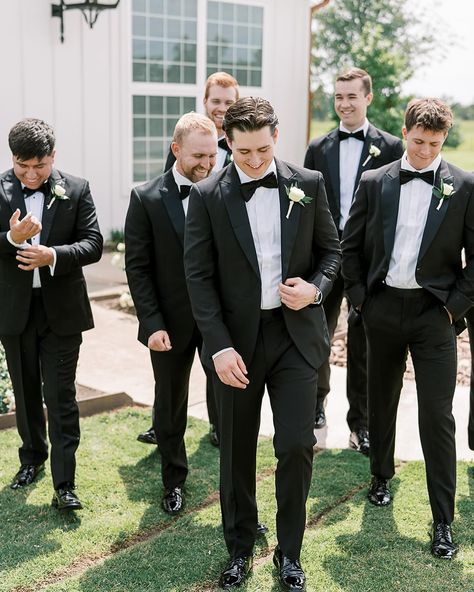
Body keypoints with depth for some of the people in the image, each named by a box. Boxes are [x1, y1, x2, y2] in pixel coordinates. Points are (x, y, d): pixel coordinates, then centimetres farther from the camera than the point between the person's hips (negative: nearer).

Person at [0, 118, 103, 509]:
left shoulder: (76, 190, -3)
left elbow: (93, 244, -7)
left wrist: (54, 256, -24)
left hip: (62, 309, -2)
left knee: (61, 398, -1)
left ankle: (64, 485, 3)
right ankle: (32, 458, 38)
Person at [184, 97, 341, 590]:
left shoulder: (308, 184, 1)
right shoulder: (207, 196, -5)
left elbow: (330, 249, 10)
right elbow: (199, 276, -6)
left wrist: (316, 288, -11)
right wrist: (219, 346, -13)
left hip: (296, 333, 1)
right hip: (236, 337, 0)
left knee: (297, 445, -1)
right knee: (237, 451, 11)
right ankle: (239, 550, 31)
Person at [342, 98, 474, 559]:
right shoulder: (374, 182, 2)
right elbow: (350, 245, 8)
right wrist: (358, 296, 2)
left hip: (434, 313, -2)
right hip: (382, 308, 3)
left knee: (437, 416, -3)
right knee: (381, 399, 18)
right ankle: (381, 476, 41)